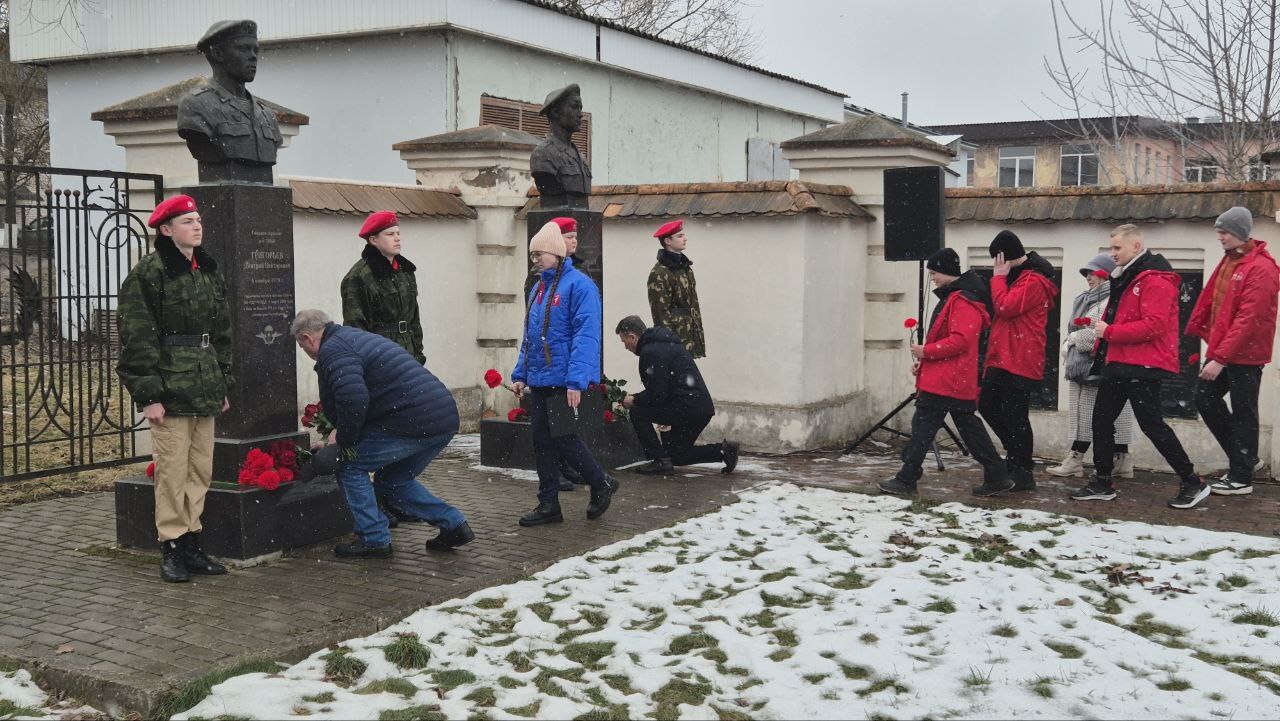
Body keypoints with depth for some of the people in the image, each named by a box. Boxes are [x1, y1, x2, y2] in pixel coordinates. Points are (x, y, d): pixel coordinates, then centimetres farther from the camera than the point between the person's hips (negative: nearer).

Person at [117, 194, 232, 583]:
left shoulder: (210, 272, 15)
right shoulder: (147, 274, -7)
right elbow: (136, 339, -11)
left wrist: (223, 385, 16)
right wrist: (148, 394, -14)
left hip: (205, 390, 7)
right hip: (169, 388, -7)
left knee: (201, 471, 9)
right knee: (172, 471, -4)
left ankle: (191, 543, 19)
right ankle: (172, 548, 7)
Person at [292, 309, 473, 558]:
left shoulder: (332, 350, -6)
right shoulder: (354, 336, 27)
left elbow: (353, 400, -22)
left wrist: (342, 439, -6)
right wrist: (342, 434, 33)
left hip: (415, 422, -10)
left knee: (351, 466, 5)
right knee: (395, 480, 25)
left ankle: (374, 540, 7)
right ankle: (453, 525, 20)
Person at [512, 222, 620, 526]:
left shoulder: (579, 285, -11)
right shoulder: (538, 288, 15)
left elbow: (586, 336, -18)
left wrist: (576, 380, -23)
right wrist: (520, 374, 15)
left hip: (562, 380, -8)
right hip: (537, 381, 8)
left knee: (562, 438, -6)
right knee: (541, 440, 9)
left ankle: (602, 484, 16)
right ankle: (548, 504, 17)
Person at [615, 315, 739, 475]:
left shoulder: (651, 352, -13)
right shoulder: (665, 343, 21)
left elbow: (657, 394, -16)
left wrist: (634, 400, 0)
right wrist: (637, 397, 19)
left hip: (688, 407, -10)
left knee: (637, 412, -3)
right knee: (676, 455, 20)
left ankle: (661, 461, -2)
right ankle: (723, 450, 9)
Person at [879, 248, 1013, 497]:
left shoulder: (963, 301, -15)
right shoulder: (952, 297, 18)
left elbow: (960, 341, -24)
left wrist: (926, 351, -17)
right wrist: (923, 361, 15)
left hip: (943, 382, -11)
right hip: (959, 383, 11)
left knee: (922, 428, -6)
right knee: (970, 428, 13)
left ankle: (906, 480, -2)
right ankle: (997, 478, 17)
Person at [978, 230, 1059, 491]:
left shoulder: (1033, 281, -14)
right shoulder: (1018, 276, 19)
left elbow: (1005, 307, -23)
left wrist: (999, 277, -13)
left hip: (1020, 361, -10)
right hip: (1003, 359, 10)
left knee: (1015, 416, -5)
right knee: (987, 406, 14)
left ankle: (1022, 473, 4)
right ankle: (1017, 456, 26)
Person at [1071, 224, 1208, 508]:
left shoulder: (1155, 280, -15)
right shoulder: (1125, 277, 16)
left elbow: (1154, 325, -24)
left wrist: (1110, 332, -21)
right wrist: (1102, 344, 11)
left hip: (1143, 367, -10)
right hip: (1117, 363, 10)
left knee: (1152, 424, -6)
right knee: (1101, 421, 10)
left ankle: (1192, 483, 6)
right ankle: (1102, 483, 19)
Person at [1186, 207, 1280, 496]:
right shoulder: (1229, 260, 10)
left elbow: (1247, 320, -24)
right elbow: (1208, 299, 13)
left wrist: (1220, 358, -26)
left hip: (1245, 355, -9)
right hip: (1221, 350, 9)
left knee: (1242, 413, 0)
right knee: (1205, 399, 11)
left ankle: (1241, 478, 11)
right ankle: (1245, 458, 25)